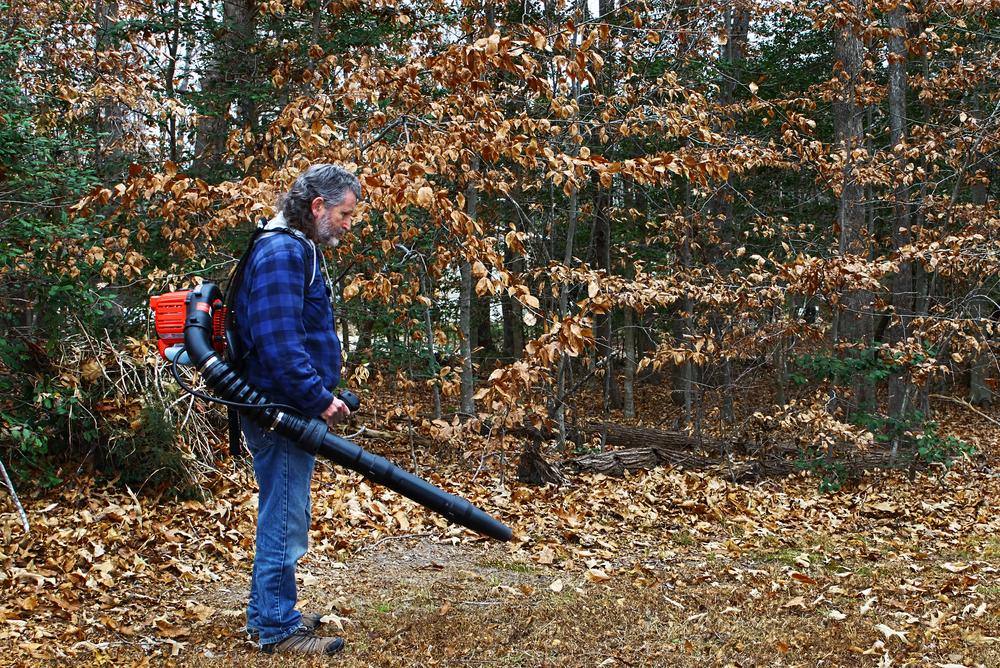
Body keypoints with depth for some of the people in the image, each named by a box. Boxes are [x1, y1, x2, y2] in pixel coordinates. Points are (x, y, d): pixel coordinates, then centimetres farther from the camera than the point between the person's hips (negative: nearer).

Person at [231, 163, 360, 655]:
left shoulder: (298, 250, 17)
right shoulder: (282, 253, -17)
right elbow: (279, 343, -26)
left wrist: (323, 395, 17)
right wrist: (320, 399, -22)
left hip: (288, 412, 11)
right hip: (282, 412, -11)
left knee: (280, 517, 19)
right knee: (285, 521, -3)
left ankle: (266, 613, 31)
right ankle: (278, 629, 7)